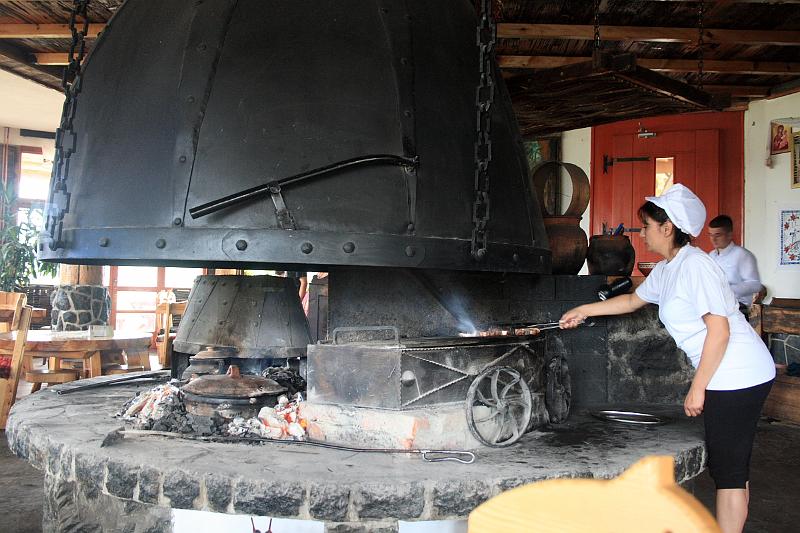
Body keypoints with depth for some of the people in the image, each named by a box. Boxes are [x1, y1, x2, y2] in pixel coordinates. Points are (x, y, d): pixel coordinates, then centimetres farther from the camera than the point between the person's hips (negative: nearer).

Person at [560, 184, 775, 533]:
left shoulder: (694, 265, -18)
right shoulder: (666, 270, 12)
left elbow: (719, 330, -22)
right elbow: (633, 300, 29)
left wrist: (697, 388, -17)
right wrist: (584, 311, 29)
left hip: (738, 375, -10)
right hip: (729, 377, 10)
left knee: (728, 468, -2)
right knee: (731, 465, 15)